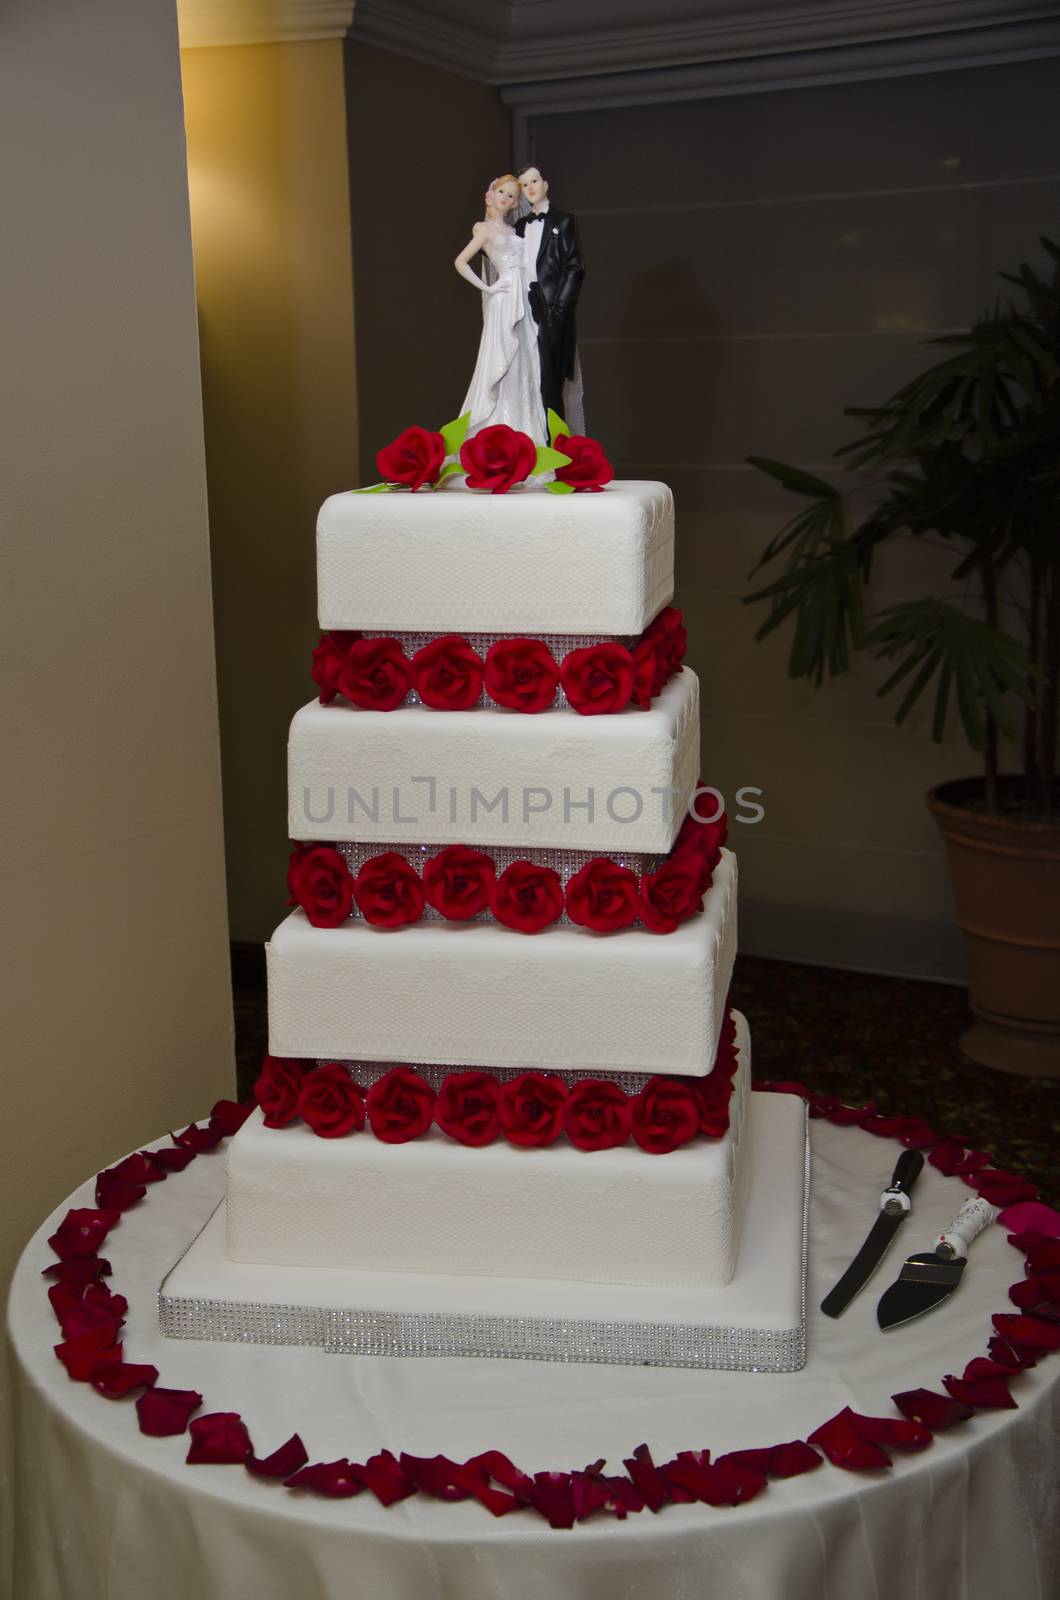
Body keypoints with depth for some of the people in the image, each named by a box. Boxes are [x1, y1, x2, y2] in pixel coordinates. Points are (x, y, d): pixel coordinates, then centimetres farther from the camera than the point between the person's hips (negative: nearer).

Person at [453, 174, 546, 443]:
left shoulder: (511, 230, 20)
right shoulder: (484, 228, 3)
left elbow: (522, 264, 19)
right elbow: (460, 262, -5)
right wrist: (486, 288, -7)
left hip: (524, 301, 6)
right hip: (504, 301, -6)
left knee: (524, 366, 4)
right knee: (502, 365, -7)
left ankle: (520, 436, 7)